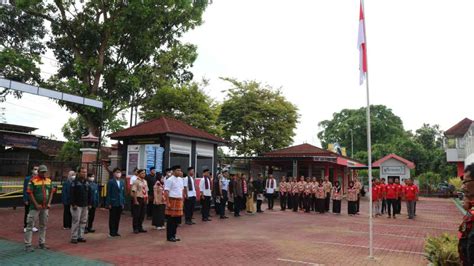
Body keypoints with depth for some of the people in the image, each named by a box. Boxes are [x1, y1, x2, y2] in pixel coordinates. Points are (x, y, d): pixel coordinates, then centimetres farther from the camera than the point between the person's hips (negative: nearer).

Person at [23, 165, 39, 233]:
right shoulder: (27, 179, -5)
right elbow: (25, 190, -6)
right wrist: (25, 200, -10)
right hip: (28, 200, -3)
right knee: (27, 213, 6)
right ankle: (25, 227, 16)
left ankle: (32, 226, 21)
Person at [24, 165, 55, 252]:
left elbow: (51, 192, 11)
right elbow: (30, 193, -11)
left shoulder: (49, 181, 8)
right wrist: (36, 204, -14)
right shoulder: (33, 180, -9)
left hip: (45, 207, 5)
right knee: (30, 225, -2)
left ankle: (42, 243, 23)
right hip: (35, 207, -5)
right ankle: (27, 245, 3)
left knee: (43, 225, 13)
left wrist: (49, 203, 0)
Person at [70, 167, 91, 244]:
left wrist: (89, 203, 11)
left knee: (83, 222, 8)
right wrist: (73, 204, -16)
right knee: (76, 221, -4)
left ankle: (80, 236, 16)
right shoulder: (75, 182, -7)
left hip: (85, 206, 6)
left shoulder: (87, 183, 12)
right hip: (77, 206, -6)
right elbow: (72, 194, -12)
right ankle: (74, 237, 4)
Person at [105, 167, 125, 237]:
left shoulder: (122, 182, 9)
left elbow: (123, 193, 11)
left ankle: (116, 231, 19)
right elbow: (108, 193, -8)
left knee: (118, 218, 10)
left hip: (120, 203, 5)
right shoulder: (110, 182, -6)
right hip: (113, 203, -5)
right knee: (112, 218, 5)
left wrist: (123, 203, 7)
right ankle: (112, 232, 14)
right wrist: (109, 203, -11)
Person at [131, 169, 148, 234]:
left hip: (144, 199, 7)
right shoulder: (136, 181, -11)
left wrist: (147, 199, 9)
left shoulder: (145, 181, 10)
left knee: (142, 214, 12)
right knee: (136, 215, 2)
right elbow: (134, 191, -14)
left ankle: (140, 227, 24)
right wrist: (135, 201, -17)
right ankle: (136, 228, 15)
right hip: (138, 199, -7)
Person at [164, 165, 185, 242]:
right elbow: (166, 192, -16)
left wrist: (182, 200, 14)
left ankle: (173, 235, 25)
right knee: (171, 219, 1)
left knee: (177, 219, 13)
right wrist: (167, 202, -21)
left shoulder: (180, 179, 12)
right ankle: (169, 236, 12)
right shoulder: (170, 180, -11)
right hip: (172, 200, -8)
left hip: (179, 201, 8)